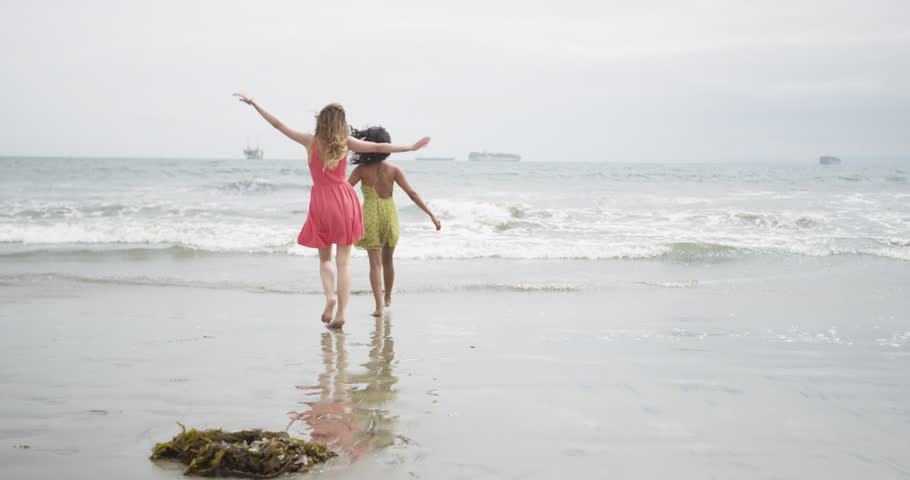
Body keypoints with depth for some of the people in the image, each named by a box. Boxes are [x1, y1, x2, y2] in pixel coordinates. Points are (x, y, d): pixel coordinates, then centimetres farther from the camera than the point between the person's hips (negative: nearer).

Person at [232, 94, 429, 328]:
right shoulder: (346, 143, -2)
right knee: (343, 262, 4)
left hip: (321, 202, 0)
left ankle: (330, 296, -7)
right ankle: (340, 313, -1)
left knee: (325, 258, 19)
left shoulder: (311, 141, -1)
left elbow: (278, 124, 3)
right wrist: (412, 147, 4)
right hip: (345, 200, 0)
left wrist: (253, 104, 10)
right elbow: (379, 148, -2)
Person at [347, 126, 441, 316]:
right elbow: (412, 193, -9)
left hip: (370, 217, -2)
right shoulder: (393, 170, -5)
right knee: (387, 260, 21)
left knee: (375, 262, -3)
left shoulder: (362, 170, -9)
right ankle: (388, 297, 37)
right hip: (390, 215, 2)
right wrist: (432, 215, -7)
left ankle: (379, 305, -15)